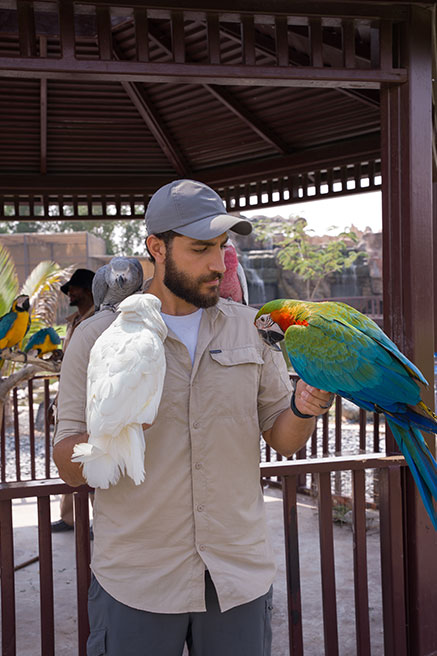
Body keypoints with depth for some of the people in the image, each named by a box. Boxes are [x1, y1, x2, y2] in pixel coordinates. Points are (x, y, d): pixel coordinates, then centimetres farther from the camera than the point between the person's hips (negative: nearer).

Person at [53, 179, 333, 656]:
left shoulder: (251, 328, 2)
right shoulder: (97, 337, -5)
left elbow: (282, 439, 7)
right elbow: (70, 469, -5)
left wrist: (303, 409, -15)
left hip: (240, 575, 2)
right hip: (136, 584, -2)